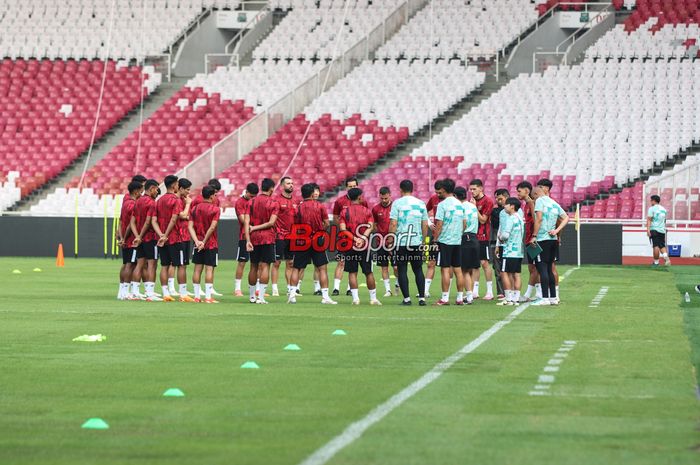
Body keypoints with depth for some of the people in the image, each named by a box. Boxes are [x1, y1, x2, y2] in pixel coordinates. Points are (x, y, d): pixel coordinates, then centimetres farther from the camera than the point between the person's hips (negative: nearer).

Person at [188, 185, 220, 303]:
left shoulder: (195, 208, 7)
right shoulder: (215, 209, -7)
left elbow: (190, 226, -1)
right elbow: (212, 227, -15)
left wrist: (197, 241, -8)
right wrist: (204, 241, -11)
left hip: (198, 244, 5)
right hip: (211, 244, -5)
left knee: (197, 269, 8)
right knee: (209, 269, -4)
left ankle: (197, 296, 9)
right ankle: (208, 297, -7)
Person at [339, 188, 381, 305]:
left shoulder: (344, 211, 1)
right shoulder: (366, 211, 2)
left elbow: (343, 229, -10)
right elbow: (370, 226, -11)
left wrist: (354, 238, -13)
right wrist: (363, 238, -20)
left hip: (350, 246, 0)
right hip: (365, 246, 0)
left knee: (352, 272, 5)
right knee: (368, 272, 8)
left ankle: (355, 298, -3)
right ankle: (373, 298, 13)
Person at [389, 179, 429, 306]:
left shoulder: (397, 203, -5)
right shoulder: (421, 203, 5)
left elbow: (393, 224, -9)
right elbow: (425, 225, 7)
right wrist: (423, 240, 18)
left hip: (401, 242, -3)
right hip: (417, 242, 3)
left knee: (402, 270, 3)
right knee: (418, 270, 10)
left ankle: (406, 298, 0)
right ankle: (422, 298, 6)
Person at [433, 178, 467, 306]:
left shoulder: (442, 204, -10)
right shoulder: (460, 204, 8)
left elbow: (439, 225, -13)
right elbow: (465, 224, 13)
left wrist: (435, 240, -5)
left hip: (445, 241, -6)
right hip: (458, 241, 6)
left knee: (445, 269, -4)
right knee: (458, 269, 8)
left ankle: (445, 298, -4)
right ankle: (460, 298, 9)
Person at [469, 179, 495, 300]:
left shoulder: (487, 201, -9)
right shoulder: (473, 201, 12)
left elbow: (483, 220, -13)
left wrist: (474, 208, -16)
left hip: (483, 237, -7)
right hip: (472, 236, 7)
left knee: (485, 263, -5)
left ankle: (490, 292, -1)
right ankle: (475, 291, 10)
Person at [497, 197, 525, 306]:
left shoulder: (511, 219, -13)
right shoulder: (520, 219, 15)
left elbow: (506, 235, -21)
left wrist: (500, 237, 1)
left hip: (509, 251, -9)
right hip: (519, 251, 9)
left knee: (504, 273, -5)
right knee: (516, 274, 8)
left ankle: (509, 299, -8)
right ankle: (516, 298, 7)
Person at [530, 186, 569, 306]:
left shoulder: (539, 201, -4)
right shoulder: (554, 203, 17)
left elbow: (539, 219, -15)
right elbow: (566, 218, 14)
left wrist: (534, 236, -13)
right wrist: (557, 230, 4)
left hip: (542, 239, -7)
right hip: (553, 239, 7)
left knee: (542, 268, -7)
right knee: (549, 269, 13)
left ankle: (545, 298, -12)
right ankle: (553, 298, 13)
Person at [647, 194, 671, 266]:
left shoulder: (652, 208, -4)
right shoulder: (663, 209, 16)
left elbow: (649, 220, -13)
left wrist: (648, 229, -20)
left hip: (654, 230, -6)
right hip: (662, 230, 6)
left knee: (656, 246, -7)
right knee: (662, 246, 10)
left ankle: (656, 262, -5)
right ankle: (666, 257, -15)